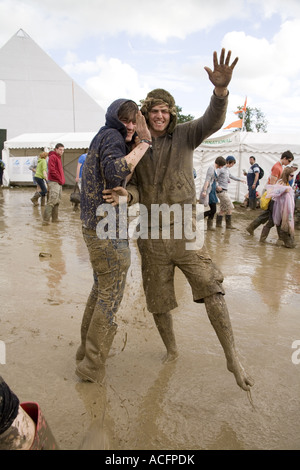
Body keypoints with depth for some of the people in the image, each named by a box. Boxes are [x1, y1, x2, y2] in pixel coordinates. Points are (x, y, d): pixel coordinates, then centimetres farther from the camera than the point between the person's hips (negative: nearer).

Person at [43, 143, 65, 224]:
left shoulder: (58, 158, 20)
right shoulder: (52, 157, -9)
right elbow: (52, 170, -18)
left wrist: (62, 180, 11)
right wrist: (60, 179, -14)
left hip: (59, 183, 10)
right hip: (54, 182, -10)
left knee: (57, 202, 11)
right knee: (52, 201, -15)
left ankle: (55, 218, 17)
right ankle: (46, 220, -15)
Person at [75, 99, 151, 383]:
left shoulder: (103, 136, 18)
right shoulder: (112, 136, -12)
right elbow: (116, 172, -31)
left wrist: (141, 138, 9)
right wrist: (144, 143, -21)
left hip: (93, 226, 10)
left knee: (101, 288, 21)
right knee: (111, 295, 1)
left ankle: (86, 349, 35)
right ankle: (92, 366, 12)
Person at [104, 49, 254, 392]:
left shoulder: (184, 135, -1)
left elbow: (213, 121, -20)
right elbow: (135, 187, 2)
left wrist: (221, 88, -40)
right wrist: (127, 195, -23)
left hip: (185, 229, -2)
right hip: (151, 234, 2)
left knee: (212, 290, -12)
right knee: (158, 300, 11)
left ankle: (233, 359, 5)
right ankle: (171, 350, 36)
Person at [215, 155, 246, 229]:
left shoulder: (227, 169, 15)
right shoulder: (221, 169, -11)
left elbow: (231, 176, 32)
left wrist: (240, 179, 32)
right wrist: (217, 186, -28)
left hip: (224, 191, 9)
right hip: (221, 190, -9)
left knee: (223, 208, 9)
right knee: (229, 207, -6)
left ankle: (218, 223, 14)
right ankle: (228, 224, 2)